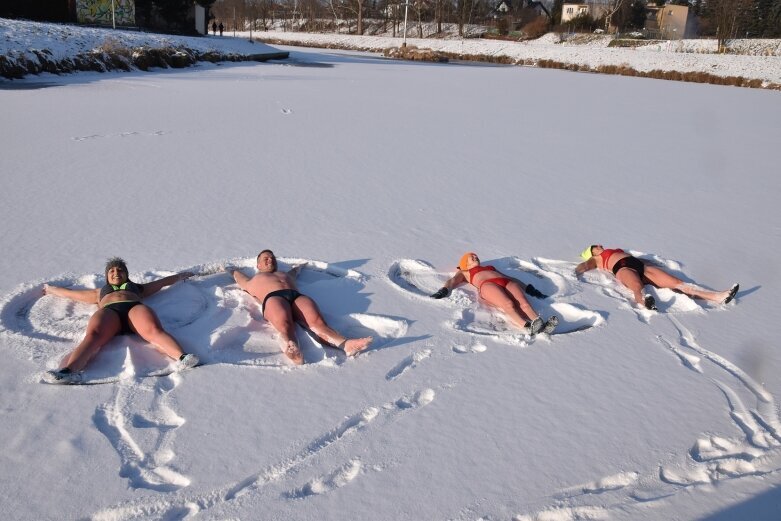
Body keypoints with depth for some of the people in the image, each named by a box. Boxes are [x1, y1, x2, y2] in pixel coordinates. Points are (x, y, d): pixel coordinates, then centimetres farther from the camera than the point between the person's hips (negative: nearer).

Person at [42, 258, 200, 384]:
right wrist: (50, 289, 66)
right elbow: (70, 293, 56)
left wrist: (181, 275, 61)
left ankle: (181, 358, -68)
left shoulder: (137, 287, 44)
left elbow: (163, 281, 52)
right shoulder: (100, 292, 46)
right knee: (93, 335, -37)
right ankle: (69, 371, -65)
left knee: (154, 330, -38)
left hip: (136, 308, -1)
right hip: (108, 310, 1)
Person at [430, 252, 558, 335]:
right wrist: (444, 290, -8)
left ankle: (541, 325, -54)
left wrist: (530, 289, 21)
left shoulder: (490, 267, 42)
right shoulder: (464, 273, 34)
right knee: (509, 305, -35)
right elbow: (452, 281, 15)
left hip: (507, 283, 4)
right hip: (487, 285, -4)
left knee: (524, 303, -29)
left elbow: (512, 278, 33)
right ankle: (528, 327, -59)